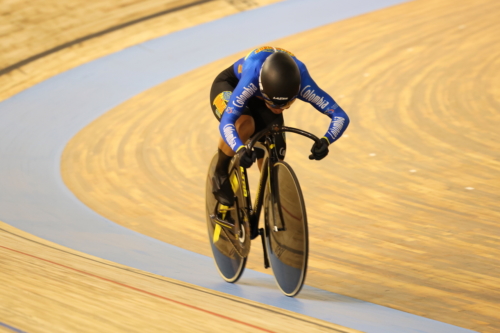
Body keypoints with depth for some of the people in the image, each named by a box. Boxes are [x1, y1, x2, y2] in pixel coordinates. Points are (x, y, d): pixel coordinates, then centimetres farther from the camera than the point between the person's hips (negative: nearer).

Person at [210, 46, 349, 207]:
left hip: (259, 101, 4)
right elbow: (226, 123, -50)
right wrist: (241, 150, -68)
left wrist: (325, 141, -55)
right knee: (245, 124, -37)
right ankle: (220, 174, -12)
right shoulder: (252, 78, -46)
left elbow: (340, 116, -35)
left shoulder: (302, 84, -36)